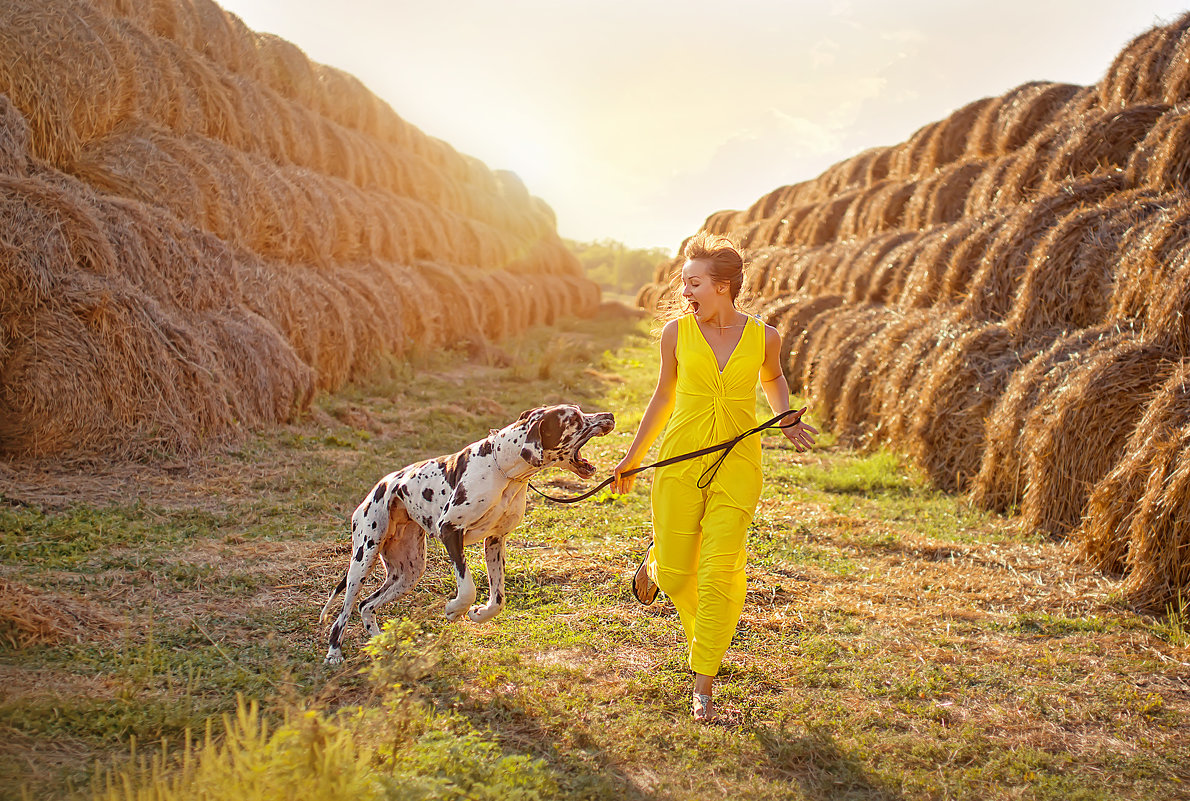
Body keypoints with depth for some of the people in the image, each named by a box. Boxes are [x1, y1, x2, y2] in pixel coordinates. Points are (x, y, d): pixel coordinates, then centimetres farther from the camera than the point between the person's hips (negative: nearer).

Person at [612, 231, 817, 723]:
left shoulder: (763, 337, -2)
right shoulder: (677, 332, -2)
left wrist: (786, 418, 2)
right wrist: (631, 459, 15)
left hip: (736, 465, -1)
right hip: (680, 461, 1)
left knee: (719, 575, -9)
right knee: (676, 573, 3)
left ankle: (703, 686, 2)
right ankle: (656, 563, 43)